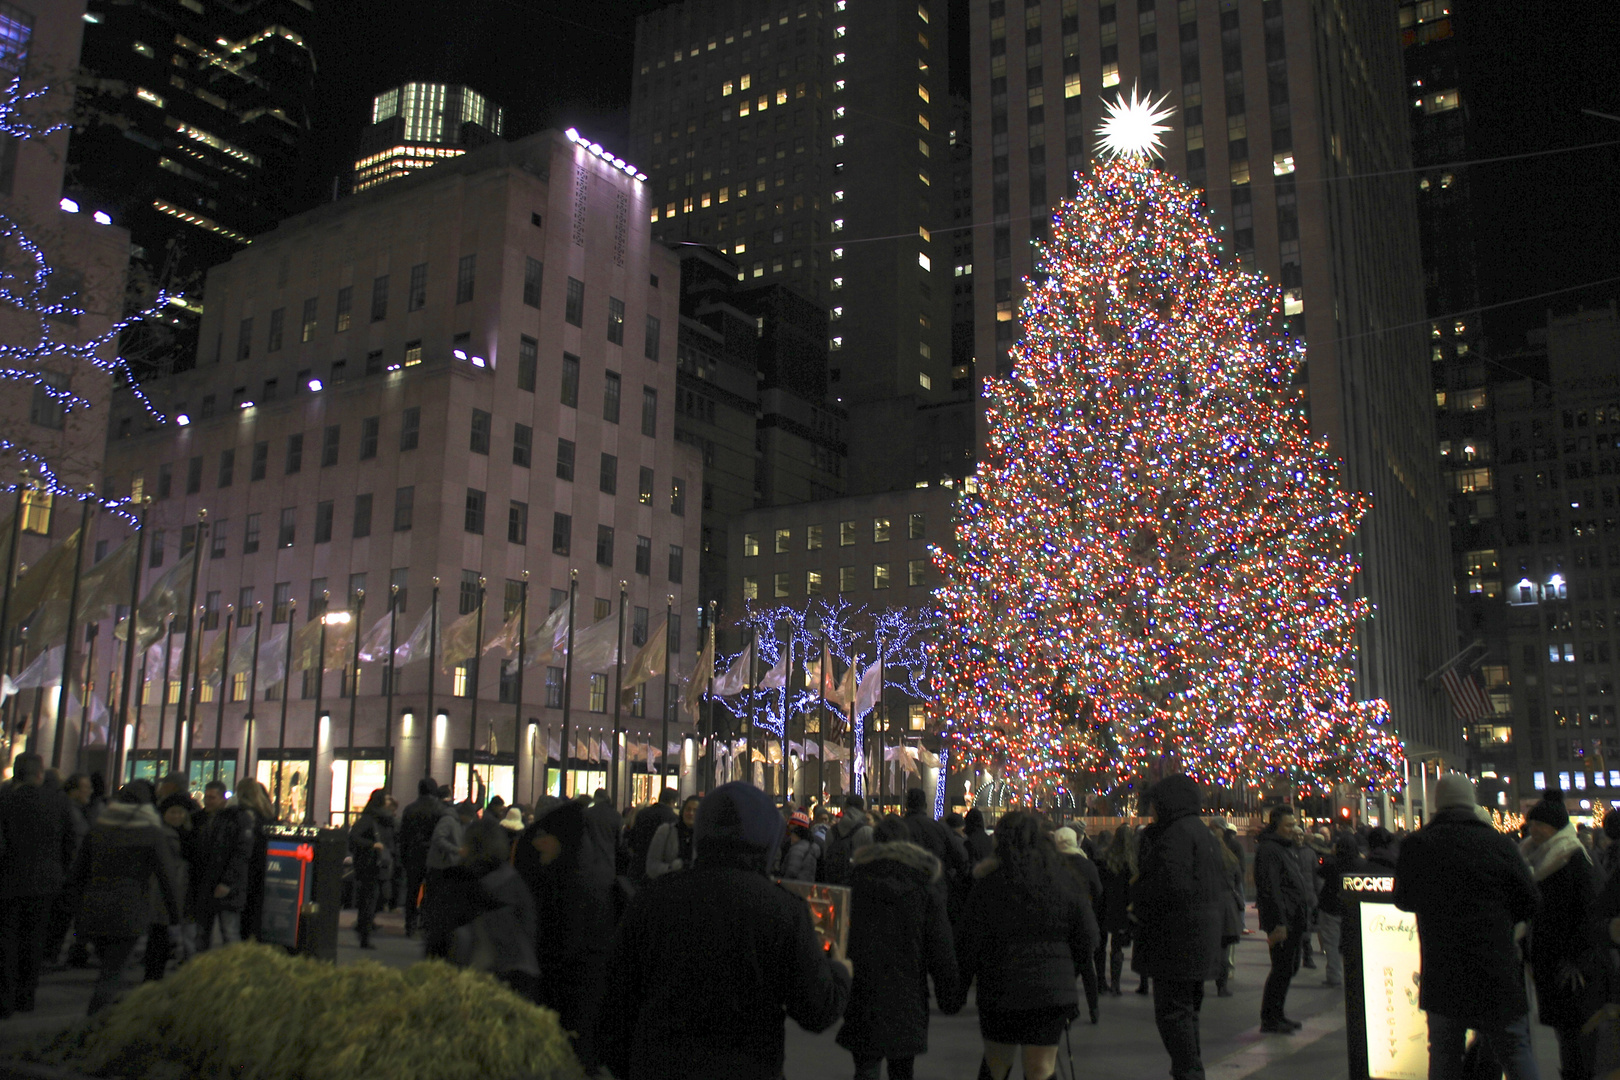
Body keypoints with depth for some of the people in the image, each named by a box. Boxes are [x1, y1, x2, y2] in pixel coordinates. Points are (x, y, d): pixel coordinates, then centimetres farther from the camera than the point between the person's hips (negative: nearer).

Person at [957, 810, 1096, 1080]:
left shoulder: (988, 885, -7)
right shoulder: (1065, 882, 2)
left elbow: (970, 943, -5)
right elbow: (1088, 939, 6)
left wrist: (959, 987, 7)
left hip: (1000, 989, -2)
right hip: (1053, 990, 2)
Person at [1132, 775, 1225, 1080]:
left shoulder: (1176, 835, -17)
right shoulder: (1205, 834, 14)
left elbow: (1172, 886, -25)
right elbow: (1220, 884, 18)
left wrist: (1137, 894, -8)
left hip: (1176, 938, -10)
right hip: (1202, 937, 10)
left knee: (1172, 1012, -4)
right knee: (1187, 1010, 18)